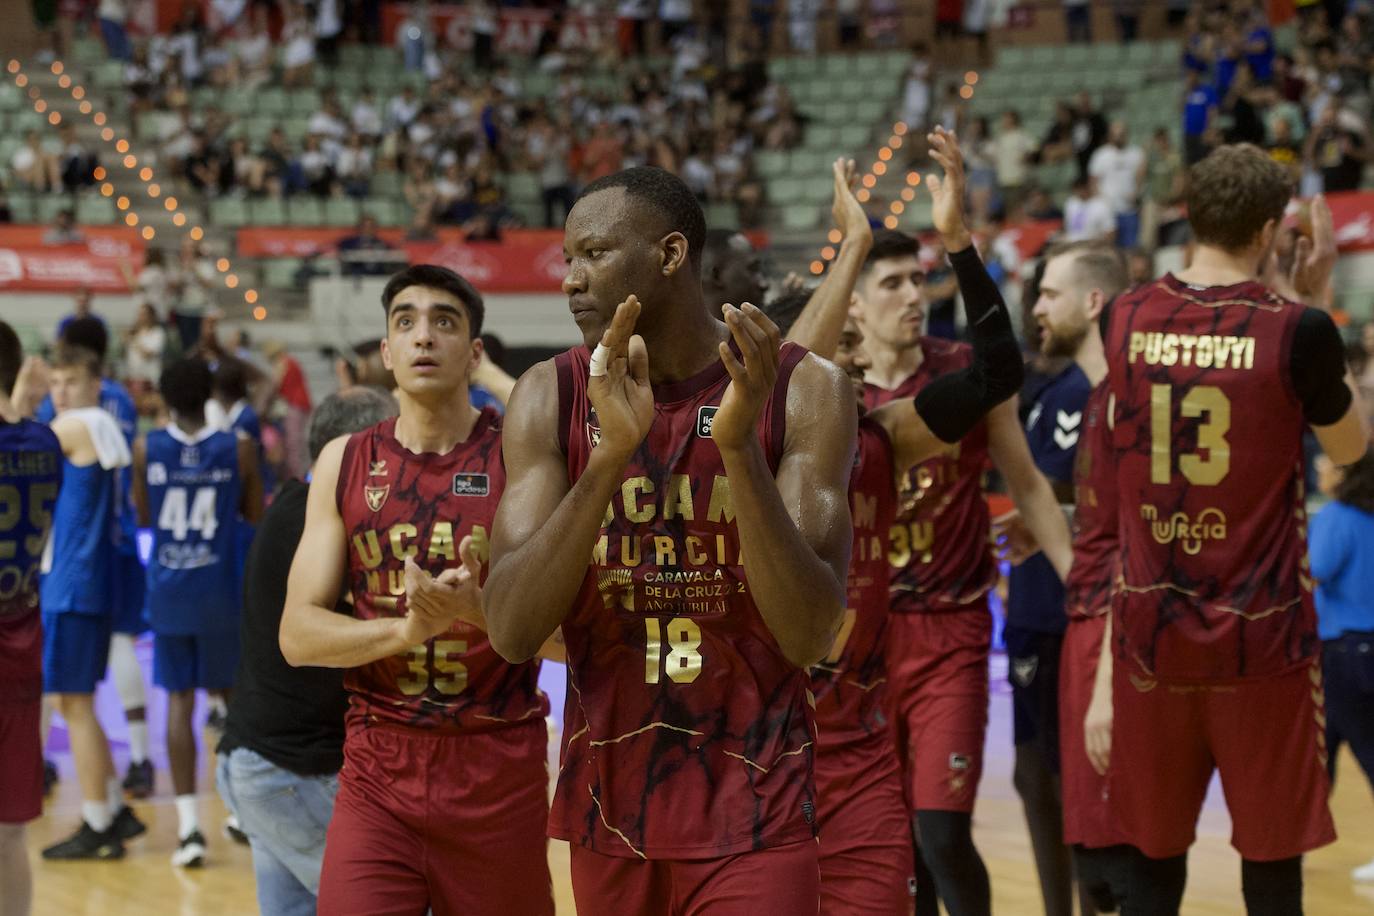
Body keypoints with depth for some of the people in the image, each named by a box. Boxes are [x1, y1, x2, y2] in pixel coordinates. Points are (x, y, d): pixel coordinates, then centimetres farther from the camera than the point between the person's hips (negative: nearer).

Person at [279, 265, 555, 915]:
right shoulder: (345, 464, 5)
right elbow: (297, 635, -1)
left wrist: (482, 609, -25)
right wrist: (407, 627, -19)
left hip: (500, 772, -1)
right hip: (378, 770, 1)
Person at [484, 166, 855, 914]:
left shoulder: (800, 391, -7)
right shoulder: (551, 397, -2)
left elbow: (811, 637, -15)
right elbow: (511, 632, -13)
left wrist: (739, 444, -25)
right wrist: (610, 455, -24)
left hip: (755, 815, -2)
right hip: (609, 804, 3)